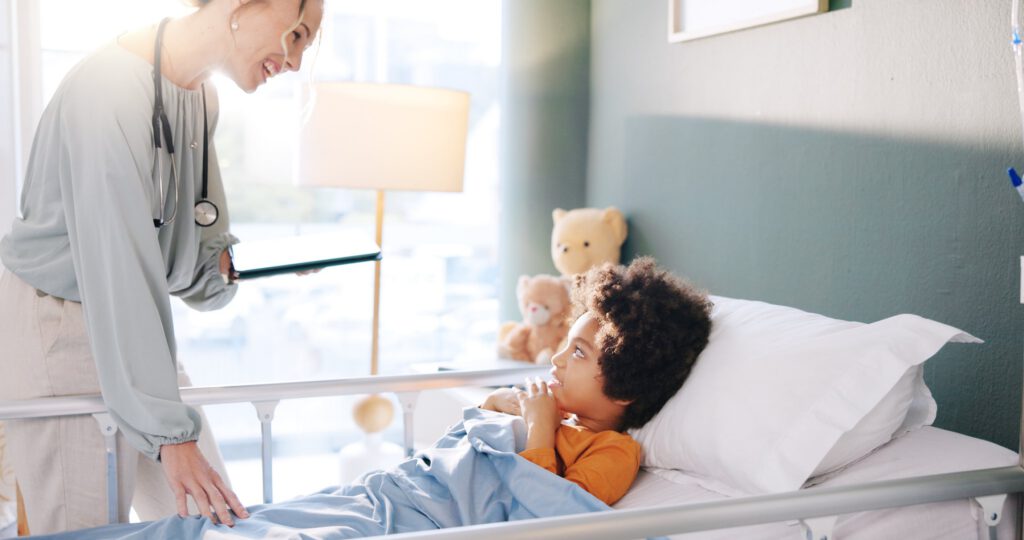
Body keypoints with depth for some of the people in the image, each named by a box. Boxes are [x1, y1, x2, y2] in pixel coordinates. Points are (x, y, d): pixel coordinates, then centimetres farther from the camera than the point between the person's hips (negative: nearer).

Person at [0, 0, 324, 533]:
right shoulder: (112, 85, -24)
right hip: (56, 327, -8)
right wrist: (169, 431, -28)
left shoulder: (202, 95, 4)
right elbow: (117, 266, -29)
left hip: (134, 324, 8)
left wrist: (224, 263, -8)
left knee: (211, 517, 7)